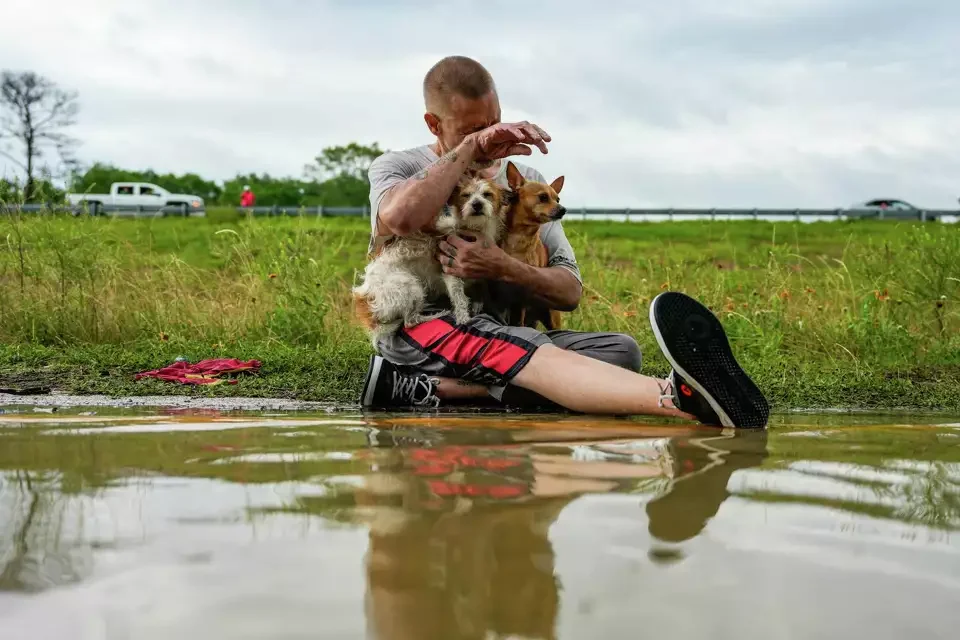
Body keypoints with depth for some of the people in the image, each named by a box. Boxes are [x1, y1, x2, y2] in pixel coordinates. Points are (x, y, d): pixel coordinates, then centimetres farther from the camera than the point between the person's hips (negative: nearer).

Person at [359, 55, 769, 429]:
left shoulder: (527, 181, 17)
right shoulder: (396, 167, 8)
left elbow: (570, 292, 8)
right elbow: (399, 218, -22)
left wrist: (506, 270, -13)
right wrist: (470, 148, -14)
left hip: (500, 333, 6)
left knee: (620, 351, -23)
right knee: (535, 356, -37)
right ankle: (677, 396, -71)